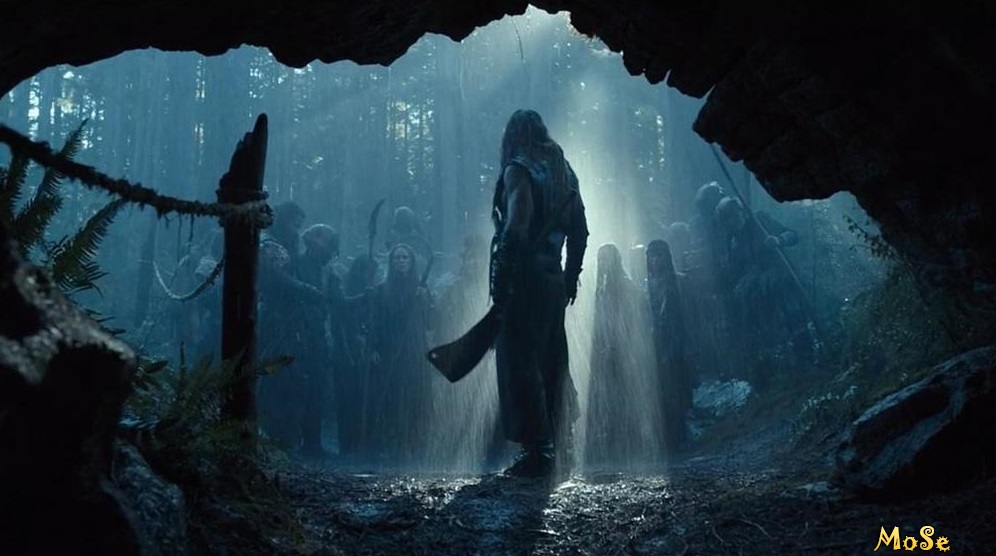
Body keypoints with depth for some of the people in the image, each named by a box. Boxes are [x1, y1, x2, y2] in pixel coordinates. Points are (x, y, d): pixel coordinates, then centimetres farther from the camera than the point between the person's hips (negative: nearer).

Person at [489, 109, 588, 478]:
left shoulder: (517, 170, -6)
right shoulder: (562, 172, 16)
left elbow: (519, 220, -21)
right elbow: (580, 231, 15)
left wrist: (501, 274, -19)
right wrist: (571, 275, 19)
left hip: (523, 278, -8)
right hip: (553, 279, 8)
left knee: (519, 365, -3)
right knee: (550, 367, 13)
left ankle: (536, 452, -2)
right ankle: (555, 452, 21)